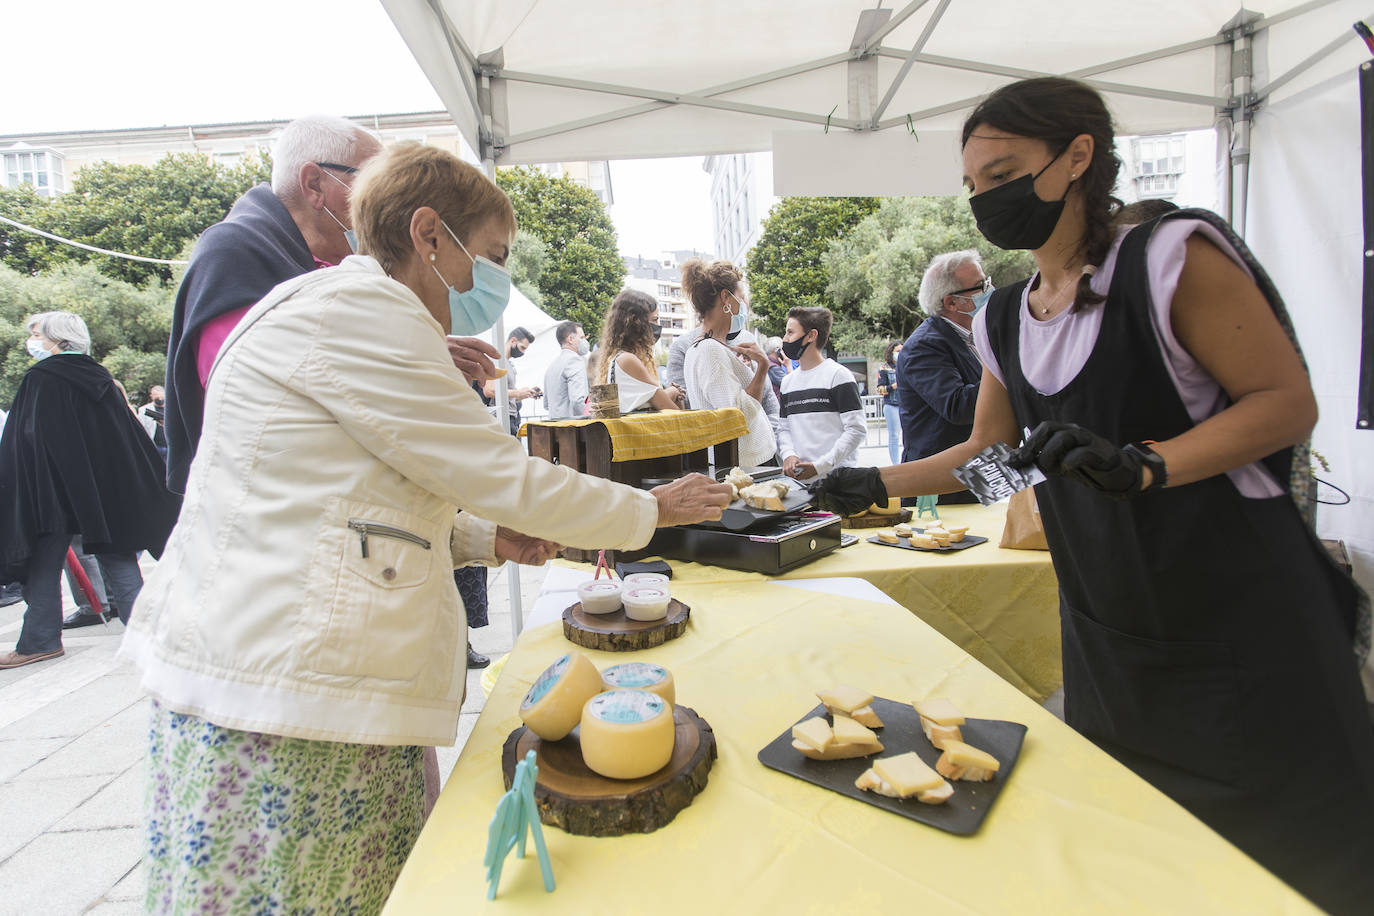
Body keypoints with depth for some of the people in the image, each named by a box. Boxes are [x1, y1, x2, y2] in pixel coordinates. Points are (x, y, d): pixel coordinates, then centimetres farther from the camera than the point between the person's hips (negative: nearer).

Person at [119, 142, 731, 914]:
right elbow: (498, 474, -15)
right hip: (281, 681, -10)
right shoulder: (359, 308, -13)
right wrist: (654, 510, -3)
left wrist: (488, 539, 11)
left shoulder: (355, 308, 20)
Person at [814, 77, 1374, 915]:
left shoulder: (1174, 255, -13)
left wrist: (1137, 465, -29)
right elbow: (988, 453, 14)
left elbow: (1288, 401, -13)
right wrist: (871, 484, 6)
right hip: (1106, 629, 6)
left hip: (1242, 619, -5)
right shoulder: (1005, 322, 6)